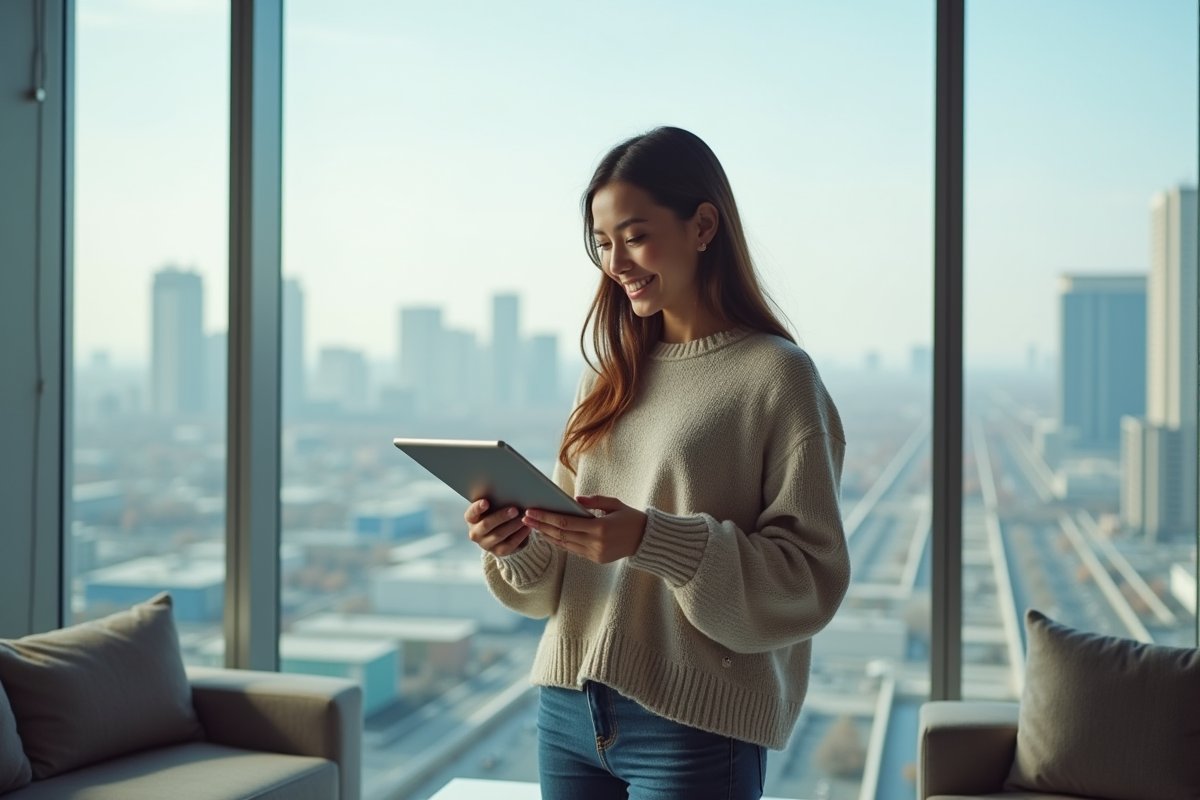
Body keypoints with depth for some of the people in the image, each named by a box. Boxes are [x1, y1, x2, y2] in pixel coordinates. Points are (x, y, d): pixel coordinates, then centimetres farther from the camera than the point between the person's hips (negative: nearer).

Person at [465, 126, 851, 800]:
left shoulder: (777, 377, -8)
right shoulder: (609, 378, 10)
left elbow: (811, 579, -14)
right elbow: (557, 570, 12)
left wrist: (653, 540, -24)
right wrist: (518, 545, -9)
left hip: (697, 726, -5)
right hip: (570, 711, 5)